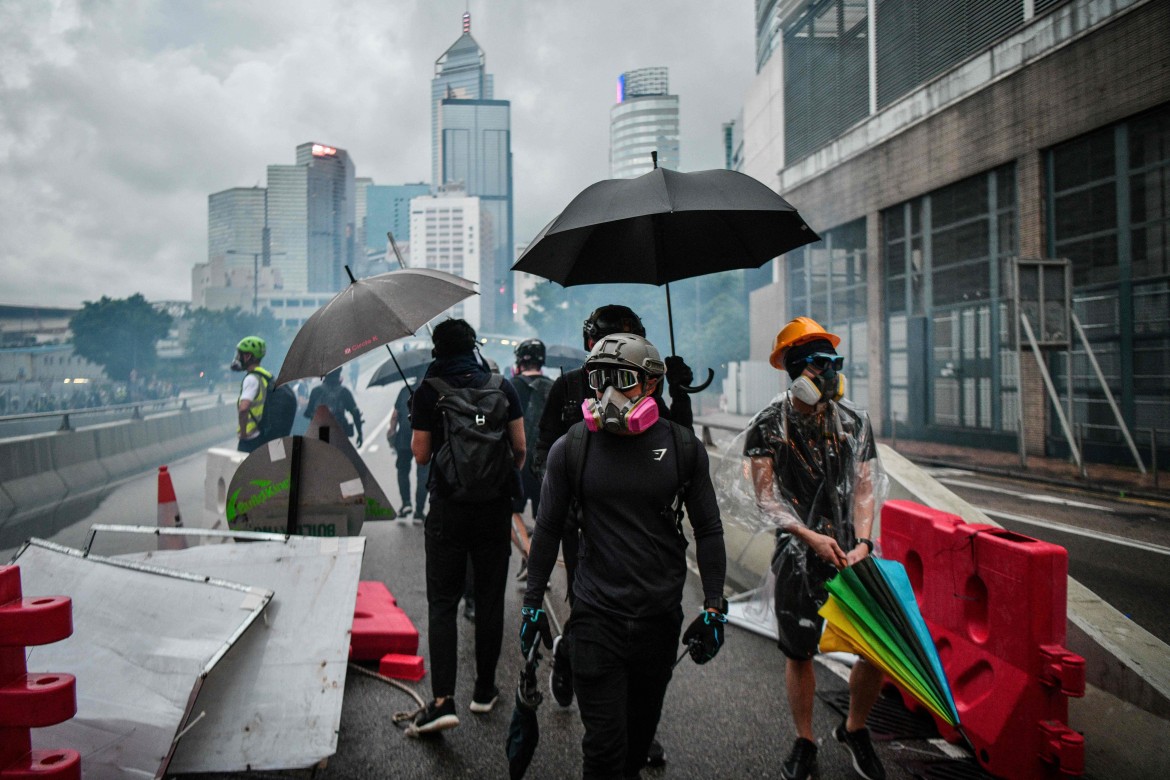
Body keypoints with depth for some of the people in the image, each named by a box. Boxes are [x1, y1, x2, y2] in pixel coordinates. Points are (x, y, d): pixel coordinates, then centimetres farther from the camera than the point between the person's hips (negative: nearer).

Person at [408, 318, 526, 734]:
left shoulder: (429, 391, -5)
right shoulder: (501, 386, 2)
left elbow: (420, 455, -4)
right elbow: (520, 447, 3)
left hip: (448, 509, -2)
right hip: (495, 507, 2)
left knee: (442, 603, 3)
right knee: (490, 599, 12)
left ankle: (443, 700, -6)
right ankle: (484, 690, 21)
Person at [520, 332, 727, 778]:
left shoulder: (683, 447, -3)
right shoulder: (572, 448, -4)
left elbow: (708, 531, 4)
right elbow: (548, 530, 3)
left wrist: (714, 607, 0)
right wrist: (532, 604, 4)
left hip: (661, 615, 2)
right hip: (597, 614, -1)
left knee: (641, 731, 18)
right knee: (604, 743, -1)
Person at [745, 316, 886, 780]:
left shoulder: (854, 422, 5)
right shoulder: (768, 426, -4)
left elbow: (864, 488, 4)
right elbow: (766, 499, -7)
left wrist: (862, 542, -11)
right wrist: (811, 537, -19)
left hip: (853, 551, 3)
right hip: (798, 556, -2)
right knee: (799, 653, 7)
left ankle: (854, 730, 27)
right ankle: (804, 742, 29)